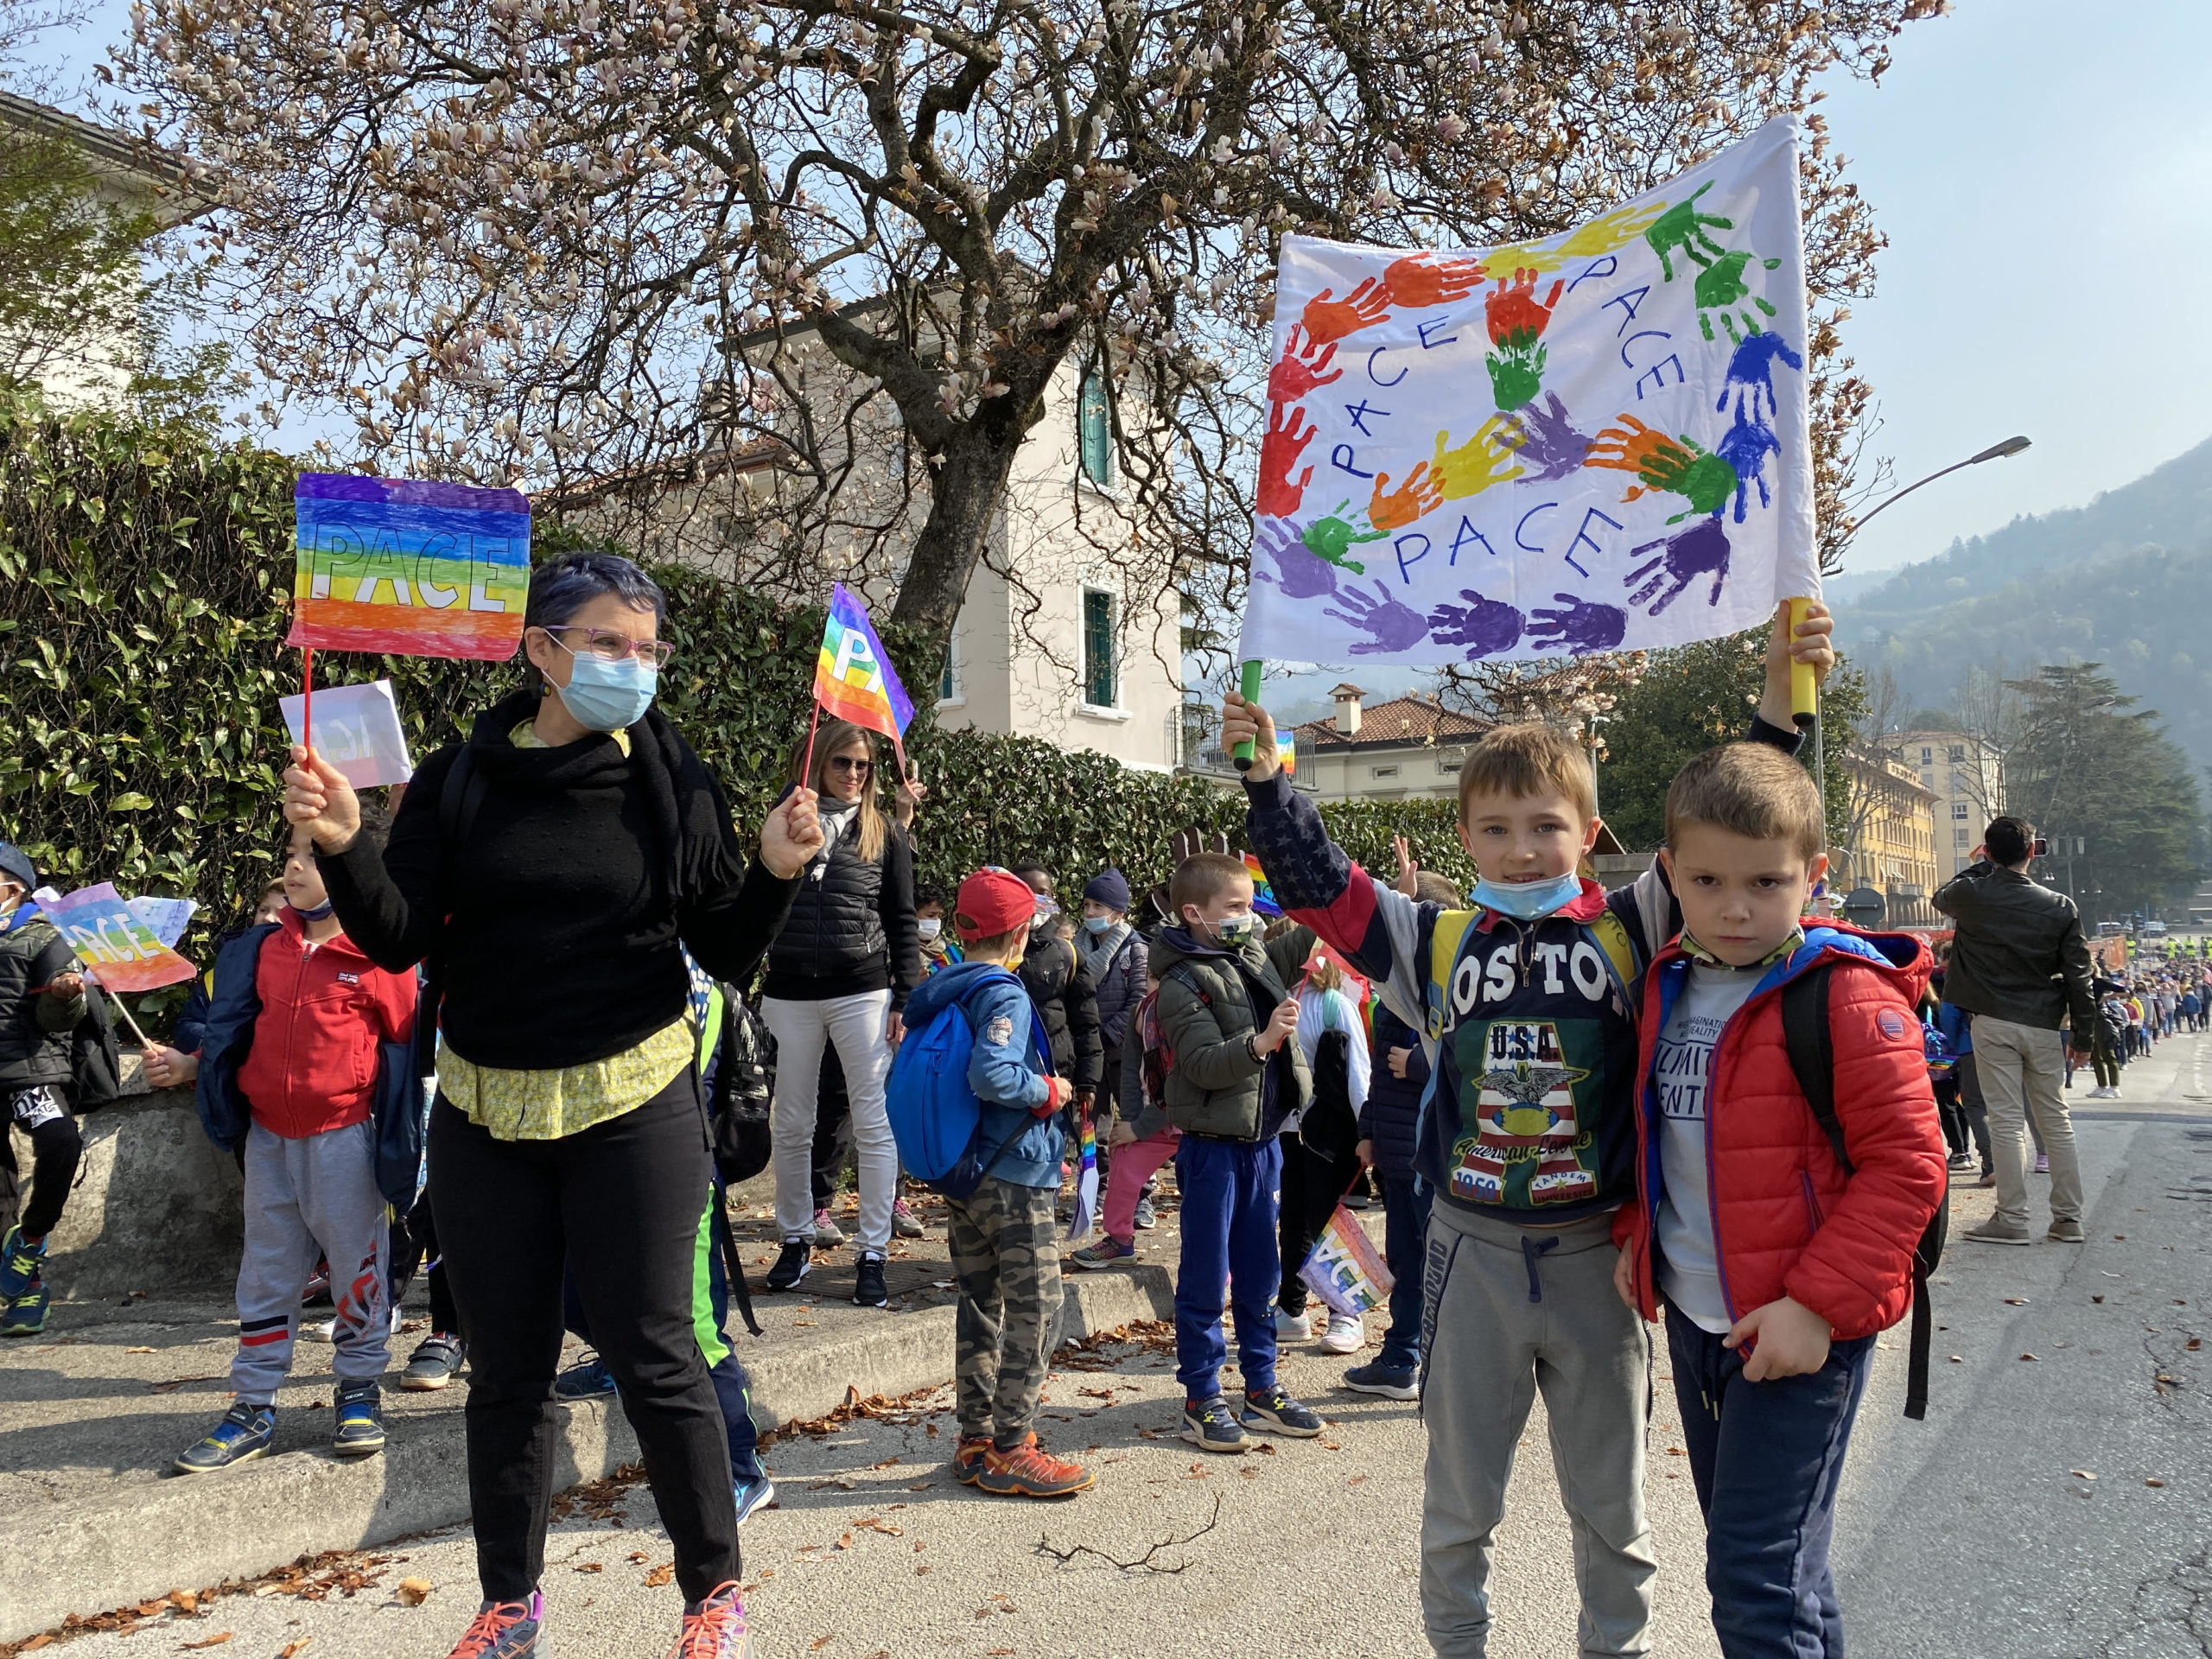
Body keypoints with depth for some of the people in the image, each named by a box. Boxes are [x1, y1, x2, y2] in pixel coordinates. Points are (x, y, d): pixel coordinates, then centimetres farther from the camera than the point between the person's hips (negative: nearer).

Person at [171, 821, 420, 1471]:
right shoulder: (264, 949, 5)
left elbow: (407, 1040, -5)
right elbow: (237, 1032, 14)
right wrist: (192, 1065, -2)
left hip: (343, 1133, -5)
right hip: (269, 1132, 5)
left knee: (355, 1259, 6)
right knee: (266, 1270, 12)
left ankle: (359, 1392, 23)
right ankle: (253, 1407, 22)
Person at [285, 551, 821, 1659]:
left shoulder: (673, 782, -3)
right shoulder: (459, 779, 0)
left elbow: (727, 956, -2)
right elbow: (399, 942, -4)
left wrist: (774, 874, -19)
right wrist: (341, 846, -20)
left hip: (631, 1109, -2)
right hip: (483, 1114, 2)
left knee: (651, 1353, 3)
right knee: (506, 1367, 13)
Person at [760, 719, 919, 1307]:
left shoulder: (885, 833, 7)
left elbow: (902, 922, 6)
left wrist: (906, 997, -2)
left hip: (862, 992, -1)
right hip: (790, 993, 1)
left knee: (874, 1124, -2)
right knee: (792, 1125, 8)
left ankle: (873, 1253, 6)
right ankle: (796, 1240, 25)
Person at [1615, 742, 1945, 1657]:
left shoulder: (1848, 997, -17)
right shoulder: (1668, 986, 4)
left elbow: (1907, 1165, -17)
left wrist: (1821, 1303, -20)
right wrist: (1638, 1233, 9)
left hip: (1800, 1326, -7)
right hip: (1694, 1316, 7)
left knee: (1756, 1573, -4)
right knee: (1747, 1544, 21)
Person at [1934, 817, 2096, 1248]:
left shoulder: (1972, 894, -7)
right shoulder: (2060, 907, -1)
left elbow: (1941, 897, 19)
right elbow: (2078, 977, 1)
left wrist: (1981, 864, 24)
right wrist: (2083, 1035, 8)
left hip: (1994, 1022, -2)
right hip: (2043, 1026, 2)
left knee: (2007, 1121, -2)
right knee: (2056, 1119, 10)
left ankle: (2011, 1220, 0)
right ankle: (2068, 1219, 16)